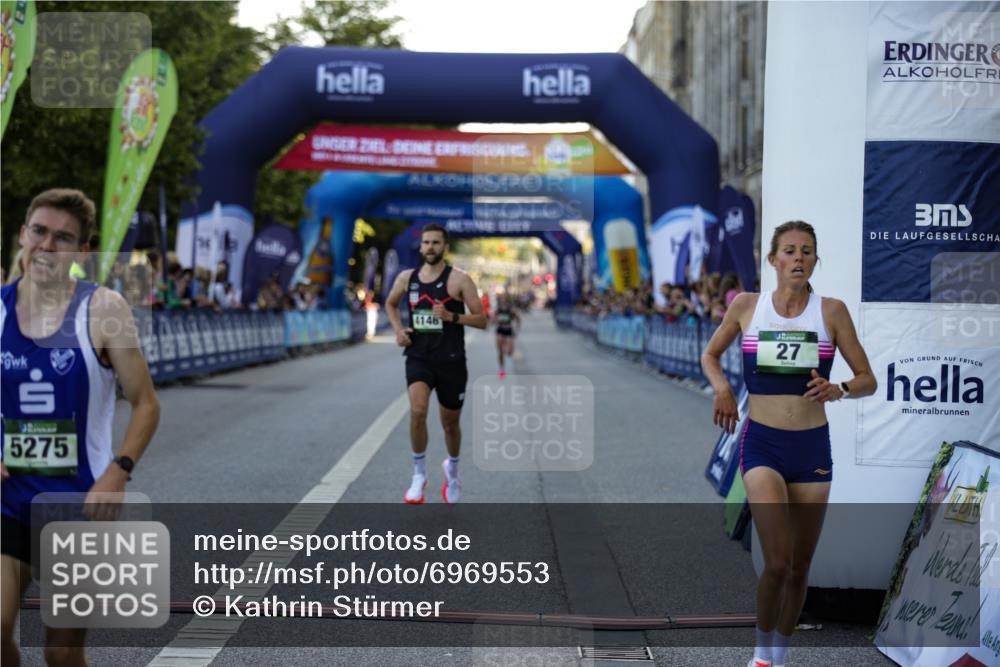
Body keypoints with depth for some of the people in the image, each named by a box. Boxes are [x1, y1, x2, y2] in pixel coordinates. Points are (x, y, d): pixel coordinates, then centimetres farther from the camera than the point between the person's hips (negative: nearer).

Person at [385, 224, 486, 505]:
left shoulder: (459, 279, -7)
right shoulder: (407, 278, 4)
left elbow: (481, 320, -7)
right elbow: (390, 304, 24)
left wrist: (451, 316, -22)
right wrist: (398, 329, 6)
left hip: (451, 361, -1)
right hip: (418, 358, 1)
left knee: (450, 423, 13)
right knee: (417, 412, -24)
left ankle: (452, 469, 43)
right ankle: (419, 474, -6)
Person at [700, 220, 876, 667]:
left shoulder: (831, 311, 0)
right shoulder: (747, 305, 1)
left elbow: (867, 380, 3)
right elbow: (710, 355, 17)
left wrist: (839, 390, -19)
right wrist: (722, 388, -4)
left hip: (812, 447, 2)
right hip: (762, 445, -2)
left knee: (800, 567, 9)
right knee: (777, 562, -16)